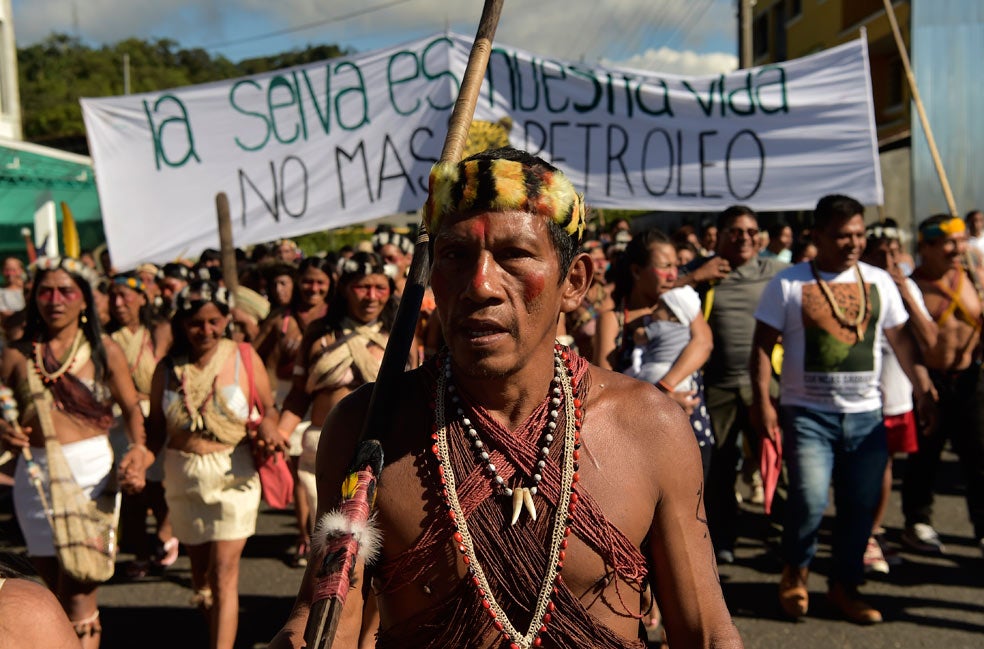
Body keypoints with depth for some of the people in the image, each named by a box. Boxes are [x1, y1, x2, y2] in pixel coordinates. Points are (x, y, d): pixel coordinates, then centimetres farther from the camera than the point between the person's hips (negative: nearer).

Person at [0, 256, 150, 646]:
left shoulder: (104, 351, 1)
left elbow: (132, 408, 4)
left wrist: (139, 450, -12)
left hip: (91, 469, -2)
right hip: (36, 476, 3)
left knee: (79, 594, -4)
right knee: (55, 590, 14)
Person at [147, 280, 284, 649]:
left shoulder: (244, 358, -6)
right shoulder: (168, 368, 1)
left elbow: (269, 409, 3)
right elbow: (156, 428, 6)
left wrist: (268, 428, -18)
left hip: (234, 474, -3)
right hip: (183, 477, 3)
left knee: (224, 571, -7)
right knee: (199, 562, 18)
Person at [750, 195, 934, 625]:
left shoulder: (879, 281, 7)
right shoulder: (788, 283, -3)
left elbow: (900, 338, 13)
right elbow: (763, 345, -3)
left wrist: (923, 387, 3)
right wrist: (762, 402, -11)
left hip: (865, 413, 4)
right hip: (808, 412, -4)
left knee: (861, 504, 7)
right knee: (810, 500, -15)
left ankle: (844, 586, 26)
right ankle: (795, 572, 13)